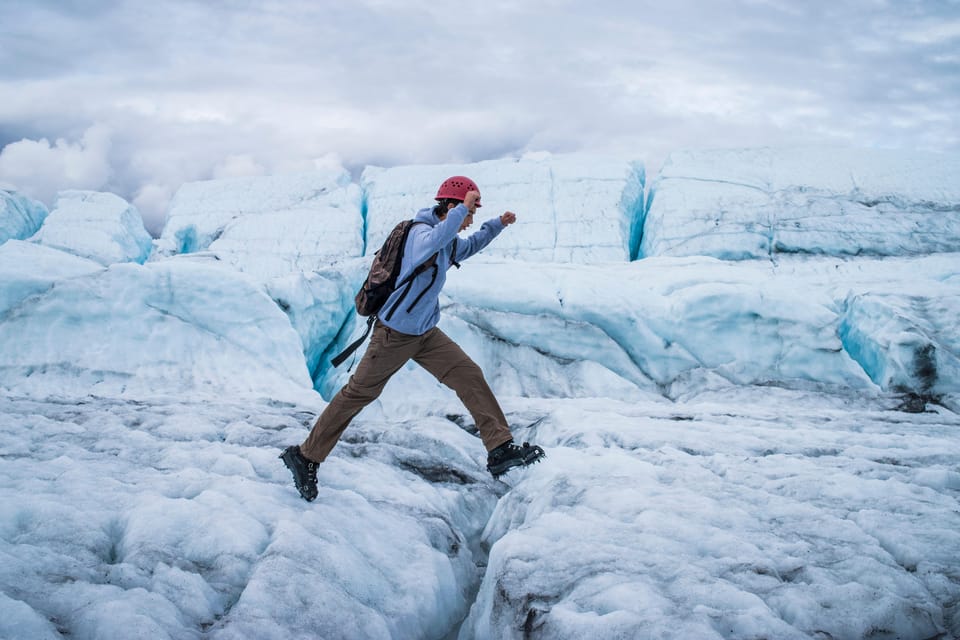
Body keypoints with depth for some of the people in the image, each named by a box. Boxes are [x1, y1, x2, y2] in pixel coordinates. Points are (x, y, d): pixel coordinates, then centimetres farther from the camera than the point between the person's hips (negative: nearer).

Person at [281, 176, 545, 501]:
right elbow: (439, 237, -47)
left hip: (425, 333, 9)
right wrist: (463, 206, -39)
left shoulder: (449, 243, 7)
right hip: (395, 333, -8)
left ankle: (500, 449, -2)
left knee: (470, 376, -3)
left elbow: (468, 247, 32)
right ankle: (306, 456, 14)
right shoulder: (421, 233, -21)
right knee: (358, 394, 0)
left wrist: (498, 224, 23)